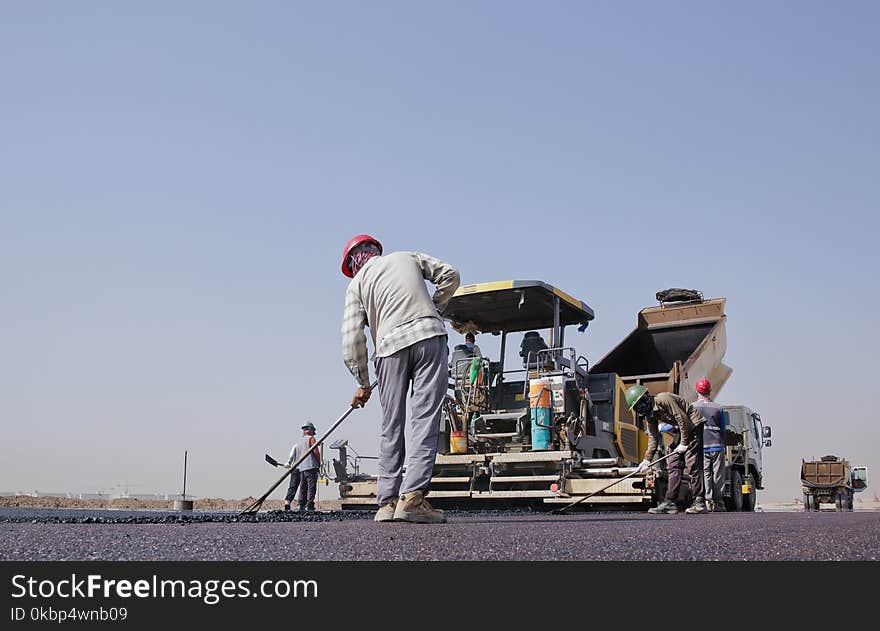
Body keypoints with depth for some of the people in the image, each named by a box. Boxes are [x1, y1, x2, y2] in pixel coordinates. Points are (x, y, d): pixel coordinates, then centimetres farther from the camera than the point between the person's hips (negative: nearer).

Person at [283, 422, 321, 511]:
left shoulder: (298, 442, 18)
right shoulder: (311, 438, -2)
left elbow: (292, 454, 10)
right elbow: (316, 452, -9)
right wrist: (319, 464, 1)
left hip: (300, 468, 7)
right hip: (311, 467, -7)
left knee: (303, 487, 10)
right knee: (311, 487, -7)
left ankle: (302, 505, 6)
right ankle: (309, 505, -15)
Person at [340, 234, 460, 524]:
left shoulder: (356, 284, 17)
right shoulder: (409, 257, 22)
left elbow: (352, 339, 9)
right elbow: (450, 275, 18)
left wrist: (363, 384, 16)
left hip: (390, 347, 0)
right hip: (430, 337, 0)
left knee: (391, 426, 9)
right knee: (425, 419, -6)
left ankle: (387, 501, 7)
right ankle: (412, 497, -16)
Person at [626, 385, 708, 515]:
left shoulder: (663, 399, -22)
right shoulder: (649, 415, 7)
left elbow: (682, 419, -23)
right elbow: (653, 437, 12)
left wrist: (684, 443, -19)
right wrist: (647, 459, 6)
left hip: (694, 425, -10)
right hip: (683, 431, 10)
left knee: (693, 464, -14)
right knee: (674, 465, 3)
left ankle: (700, 503, -12)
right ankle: (670, 503, 2)